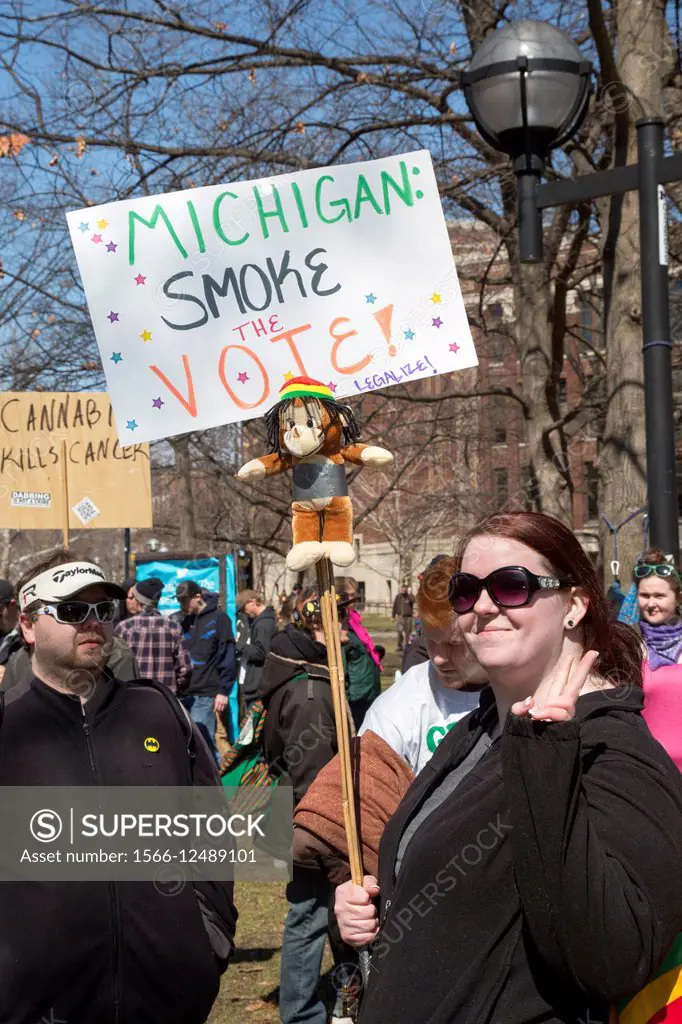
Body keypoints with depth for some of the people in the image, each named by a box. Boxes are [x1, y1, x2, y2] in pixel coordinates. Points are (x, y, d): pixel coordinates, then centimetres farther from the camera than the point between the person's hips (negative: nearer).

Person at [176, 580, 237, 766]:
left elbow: (227, 658, -5)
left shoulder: (218, 618, -2)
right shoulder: (184, 621, 14)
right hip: (183, 693, 6)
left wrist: (223, 691, -10)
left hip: (205, 694, -6)